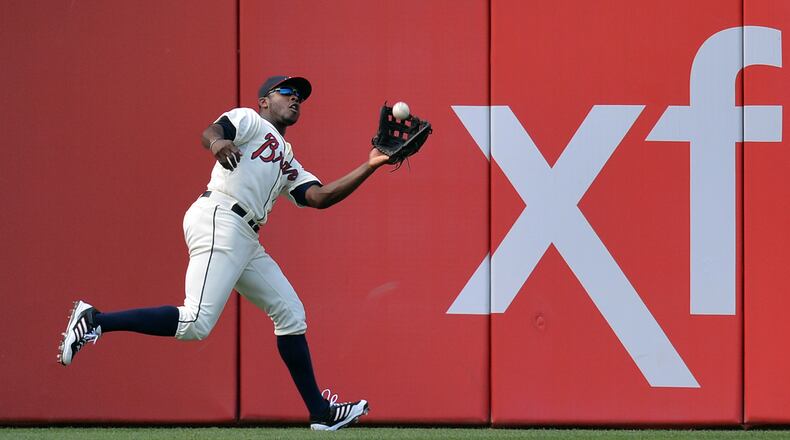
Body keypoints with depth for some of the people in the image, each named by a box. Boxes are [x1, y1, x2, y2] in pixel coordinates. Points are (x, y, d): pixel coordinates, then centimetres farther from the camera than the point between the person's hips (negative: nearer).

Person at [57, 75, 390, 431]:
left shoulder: (288, 164, 31)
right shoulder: (249, 120, 9)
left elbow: (320, 197, 16)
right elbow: (210, 131, -13)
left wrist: (370, 167, 12)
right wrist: (216, 141, -38)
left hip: (246, 241, 10)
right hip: (219, 220, -10)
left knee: (290, 313, 10)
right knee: (196, 323, -24)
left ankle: (320, 412, 14)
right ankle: (95, 321, -19)